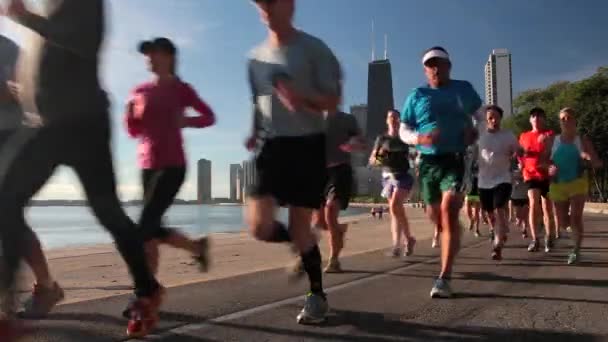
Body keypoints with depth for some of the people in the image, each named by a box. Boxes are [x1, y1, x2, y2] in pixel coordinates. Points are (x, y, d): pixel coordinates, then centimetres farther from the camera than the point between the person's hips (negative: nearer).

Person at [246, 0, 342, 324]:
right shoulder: (256, 57, 14)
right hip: (272, 145, 4)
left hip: (308, 144, -4)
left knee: (300, 226, -2)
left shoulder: (314, 49, -3)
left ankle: (317, 296, 21)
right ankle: (302, 244, 25)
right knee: (260, 226, -10)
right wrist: (255, 133, 5)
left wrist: (301, 98, -25)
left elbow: (333, 102, -5)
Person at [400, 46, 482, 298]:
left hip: (456, 159, -2)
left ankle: (444, 278, -17)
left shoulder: (463, 89, 8)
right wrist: (419, 138, -15)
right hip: (429, 162, 2)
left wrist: (475, 131, -1)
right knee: (435, 215, 11)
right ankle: (451, 240, 48)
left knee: (449, 213, -19)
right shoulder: (417, 96, 6)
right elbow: (404, 130, 6)